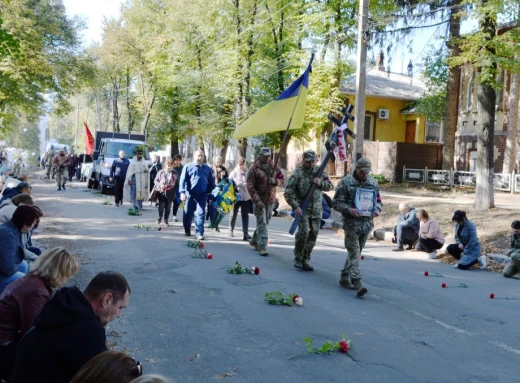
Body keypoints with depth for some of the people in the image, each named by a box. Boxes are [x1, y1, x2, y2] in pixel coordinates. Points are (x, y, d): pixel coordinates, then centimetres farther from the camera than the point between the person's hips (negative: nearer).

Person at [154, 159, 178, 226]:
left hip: (170, 193, 0)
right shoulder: (161, 172, 1)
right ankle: (160, 217, 23)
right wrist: (160, 185, -12)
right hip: (161, 192, 0)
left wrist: (176, 193, 0)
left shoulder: (175, 173, -1)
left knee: (168, 207, 8)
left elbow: (177, 184, 3)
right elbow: (156, 180, 6)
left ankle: (166, 220, 22)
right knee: (161, 206, -3)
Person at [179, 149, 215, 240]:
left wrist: (210, 191, 8)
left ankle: (199, 233, -5)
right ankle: (187, 230, 28)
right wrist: (182, 192, -16)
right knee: (188, 213, 10)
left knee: (200, 214, -6)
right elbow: (183, 180, -5)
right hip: (190, 194, -1)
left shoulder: (207, 168, 13)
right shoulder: (188, 166, 2)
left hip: (202, 195, 1)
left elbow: (211, 181, 20)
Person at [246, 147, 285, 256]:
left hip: (270, 199, 5)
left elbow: (282, 180, 7)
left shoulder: (274, 167, 5)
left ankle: (254, 241, 34)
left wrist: (275, 181, -16)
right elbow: (250, 186, -11)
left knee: (265, 222, 16)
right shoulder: (254, 168, -8)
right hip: (259, 199, -5)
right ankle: (262, 247, -7)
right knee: (262, 223, -8)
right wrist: (257, 200, -18)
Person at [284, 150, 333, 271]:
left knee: (313, 234, 6)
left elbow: (330, 186, 11)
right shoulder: (297, 173, -8)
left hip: (316, 209, 5)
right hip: (302, 208, -5)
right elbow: (288, 192, -10)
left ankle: (305, 260, 18)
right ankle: (298, 258, -2)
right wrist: (295, 206, -19)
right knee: (303, 231, -18)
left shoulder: (319, 171, 7)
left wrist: (321, 183, -9)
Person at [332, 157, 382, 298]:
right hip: (351, 224, -5)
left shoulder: (373, 183, 8)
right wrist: (349, 209, -23)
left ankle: (345, 277, 27)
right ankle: (357, 283, -14)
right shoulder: (346, 182, -6)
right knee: (354, 253, -9)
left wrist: (377, 209, -5)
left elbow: (378, 200, 17)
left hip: (367, 223, 5)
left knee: (356, 252, 14)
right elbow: (336, 203, -6)